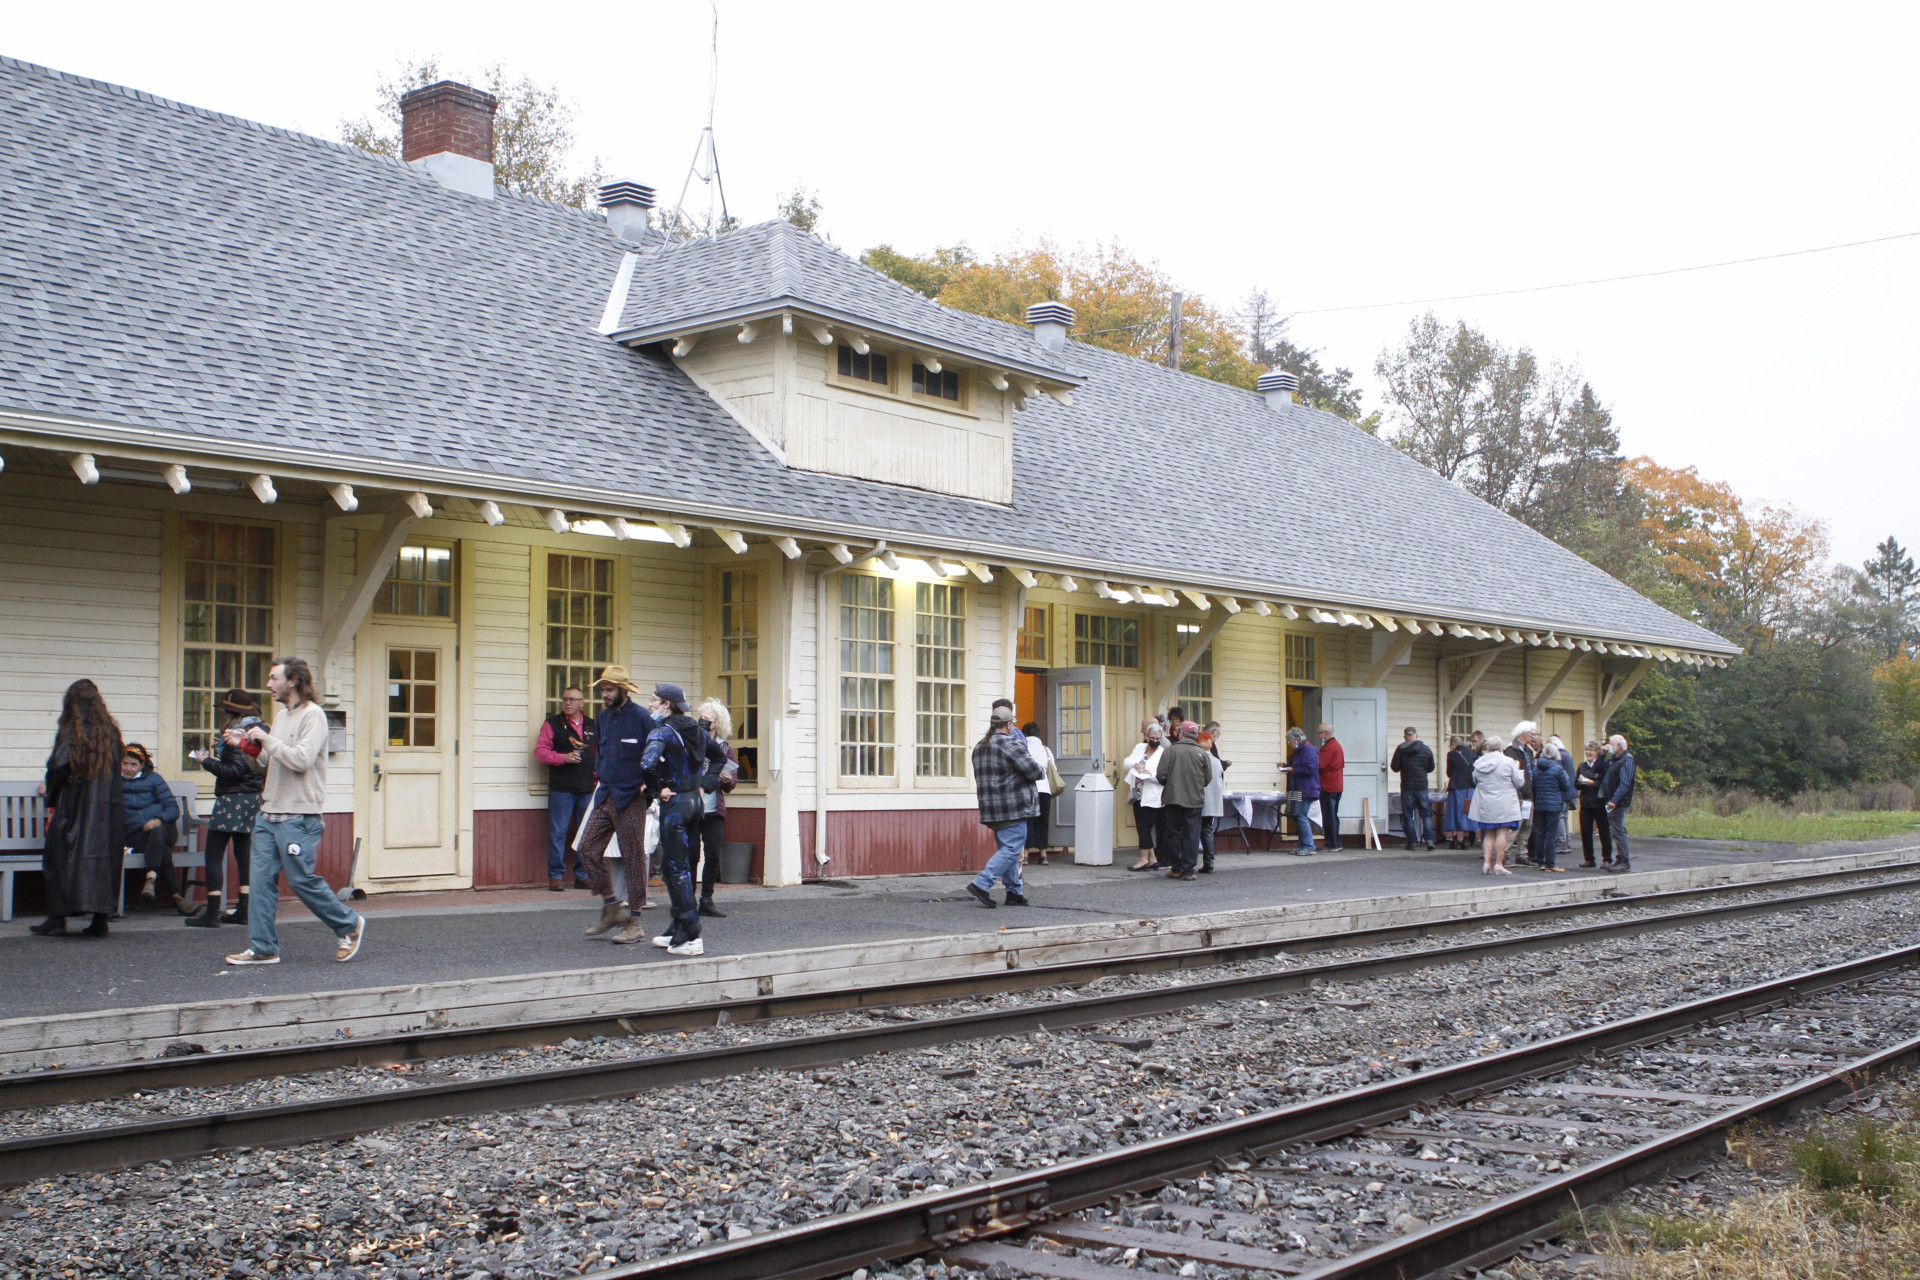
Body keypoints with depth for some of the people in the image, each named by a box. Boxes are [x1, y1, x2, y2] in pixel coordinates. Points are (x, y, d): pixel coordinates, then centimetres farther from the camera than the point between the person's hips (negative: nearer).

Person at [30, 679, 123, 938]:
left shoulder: (70, 732, -6)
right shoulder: (111, 732, 7)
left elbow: (58, 768, -15)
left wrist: (50, 791, 4)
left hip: (74, 807, -4)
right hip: (108, 808, 4)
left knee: (61, 859, 6)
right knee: (103, 858, 5)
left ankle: (57, 918, 4)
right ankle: (100, 919, 3)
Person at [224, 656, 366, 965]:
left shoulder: (313, 716, -9)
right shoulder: (280, 717, 18)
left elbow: (302, 759, -21)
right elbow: (265, 764, 21)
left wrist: (267, 739, -15)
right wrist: (247, 746, 5)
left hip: (299, 816, -8)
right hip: (268, 813, 8)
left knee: (302, 880, -4)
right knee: (262, 879, 3)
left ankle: (349, 926, 13)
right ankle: (263, 948, 7)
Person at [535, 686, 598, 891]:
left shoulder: (592, 726, 14)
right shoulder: (552, 724, 4)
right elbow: (540, 751, -3)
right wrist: (564, 758, -15)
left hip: (587, 788, 3)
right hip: (561, 788, -3)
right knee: (558, 832, -4)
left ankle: (582, 876, 13)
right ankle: (556, 876, 3)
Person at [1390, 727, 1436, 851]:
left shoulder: (1401, 749, -5)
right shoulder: (1426, 749, 2)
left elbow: (1394, 767, -3)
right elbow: (1431, 768, 11)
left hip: (1407, 786, -2)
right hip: (1422, 786, 2)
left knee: (1408, 815, 4)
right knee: (1426, 814, 7)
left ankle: (1412, 841, 1)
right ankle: (1429, 839, -3)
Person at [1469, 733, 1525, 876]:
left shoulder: (1479, 763, 1)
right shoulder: (1508, 762, -10)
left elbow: (1475, 781, 13)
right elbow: (1519, 782, -4)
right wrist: (1517, 769, 13)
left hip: (1485, 804, 4)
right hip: (1504, 804, -4)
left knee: (1489, 833, 13)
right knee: (1502, 832, 0)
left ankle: (1486, 863, 6)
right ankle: (1498, 864, -2)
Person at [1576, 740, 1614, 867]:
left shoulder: (1603, 764, -6)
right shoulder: (1582, 765, 12)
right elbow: (1576, 784, 12)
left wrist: (1592, 783, -16)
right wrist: (1582, 782, -7)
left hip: (1600, 803, -5)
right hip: (1585, 803, 5)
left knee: (1604, 832, 2)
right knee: (1585, 832, 4)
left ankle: (1607, 859, 9)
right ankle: (1589, 859, 12)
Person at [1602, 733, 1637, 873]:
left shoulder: (1627, 761, -13)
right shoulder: (1614, 758, 16)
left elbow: (1624, 784, -20)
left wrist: (1614, 801, -26)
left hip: (1618, 803, -10)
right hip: (1611, 802, 10)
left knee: (1618, 831, -9)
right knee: (1618, 831, 13)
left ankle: (1624, 862, -6)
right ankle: (1621, 859, 18)